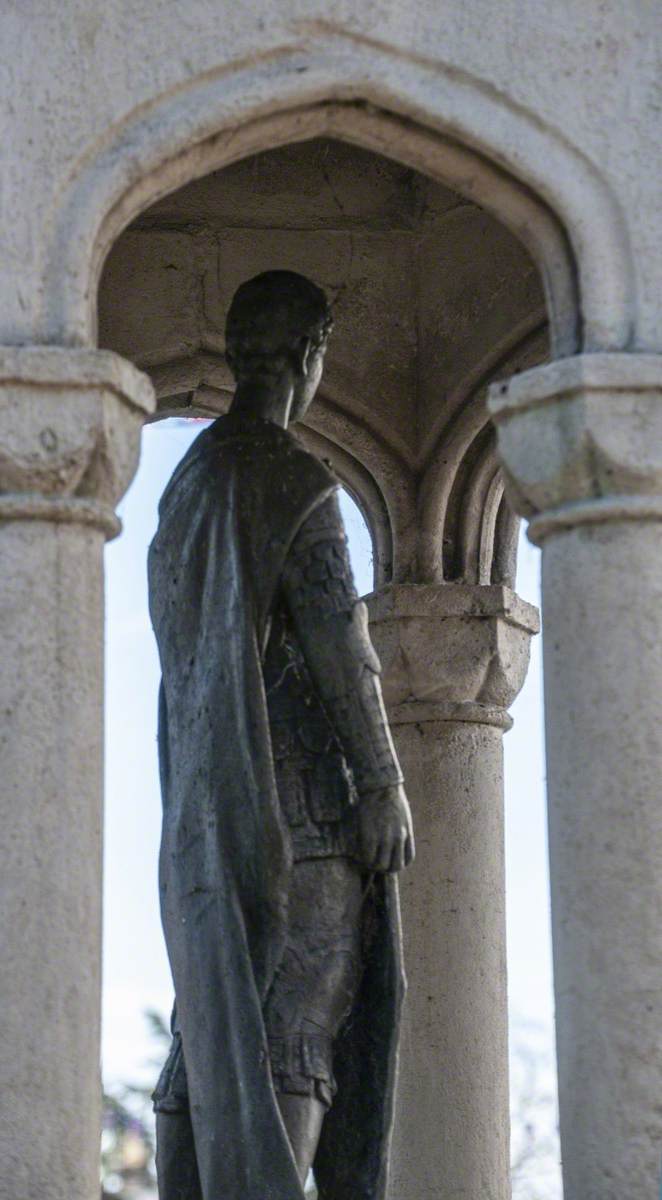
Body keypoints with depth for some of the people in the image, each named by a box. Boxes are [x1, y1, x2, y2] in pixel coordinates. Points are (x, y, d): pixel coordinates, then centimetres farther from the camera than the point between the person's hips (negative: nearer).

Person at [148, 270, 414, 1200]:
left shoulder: (190, 479, 18)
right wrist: (382, 782, -13)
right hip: (298, 791, -8)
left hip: (204, 800, 8)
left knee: (213, 1021, 7)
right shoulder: (297, 482, -8)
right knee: (294, 1020, -11)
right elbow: (335, 640, -14)